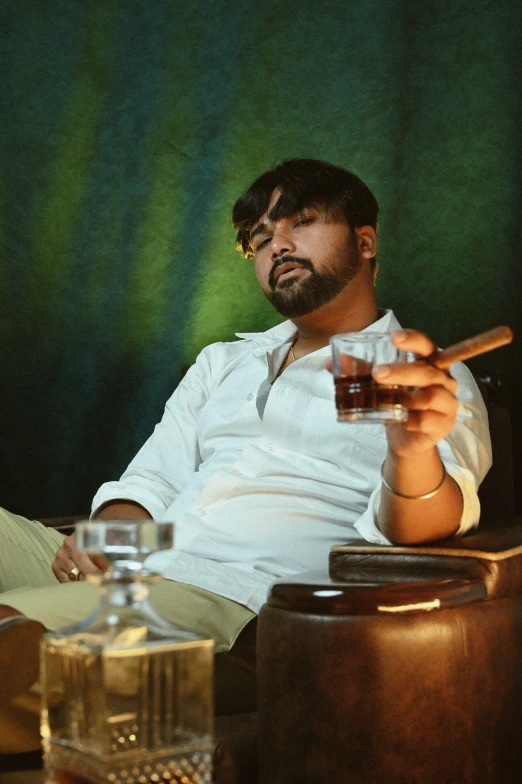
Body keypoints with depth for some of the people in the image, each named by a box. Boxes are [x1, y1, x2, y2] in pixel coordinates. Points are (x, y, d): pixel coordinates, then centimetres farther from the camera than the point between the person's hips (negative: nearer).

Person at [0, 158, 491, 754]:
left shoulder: (431, 383, 9)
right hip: (130, 573, 7)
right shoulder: (222, 363, 28)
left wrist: (414, 452, -35)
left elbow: (413, 528, -10)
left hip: (242, 600, -6)